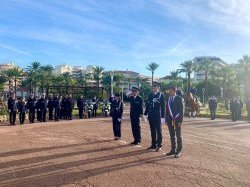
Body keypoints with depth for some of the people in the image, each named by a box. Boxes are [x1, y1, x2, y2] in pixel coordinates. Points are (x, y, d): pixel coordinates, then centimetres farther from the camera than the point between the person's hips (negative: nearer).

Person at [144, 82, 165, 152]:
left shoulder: (161, 95, -6)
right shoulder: (150, 95, 10)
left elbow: (163, 106, -9)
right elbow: (147, 105, 13)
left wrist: (162, 117, -13)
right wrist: (145, 114, 8)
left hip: (158, 116, -5)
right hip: (151, 116, 5)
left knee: (158, 131, 5)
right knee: (152, 131, 12)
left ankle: (159, 145, 14)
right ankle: (153, 145, 22)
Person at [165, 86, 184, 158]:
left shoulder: (179, 98, -6)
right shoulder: (168, 99, 10)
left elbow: (181, 110, -9)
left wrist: (180, 121, -14)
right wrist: (166, 120, 8)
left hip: (177, 120, -5)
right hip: (170, 120, 5)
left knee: (178, 136, 4)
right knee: (172, 136, 11)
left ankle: (178, 151, 12)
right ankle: (173, 150, 21)